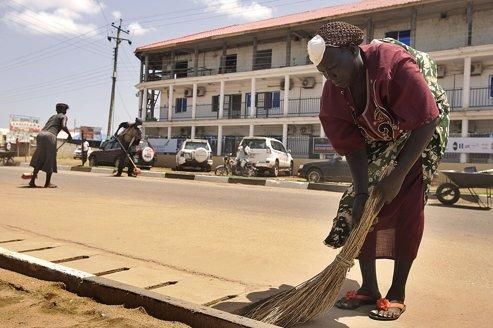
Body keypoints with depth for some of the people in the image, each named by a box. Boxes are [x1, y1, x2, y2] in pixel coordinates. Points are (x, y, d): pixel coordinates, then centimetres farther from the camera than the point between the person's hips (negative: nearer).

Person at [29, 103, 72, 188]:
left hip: (40, 135, 7)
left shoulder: (52, 117, 32)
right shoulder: (63, 116, 12)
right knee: (50, 160, 4)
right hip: (50, 136, -7)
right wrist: (69, 134, 7)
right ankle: (47, 183, 10)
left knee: (39, 160, 16)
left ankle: (32, 181, 16)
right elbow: (63, 126, -9)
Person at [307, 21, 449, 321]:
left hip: (422, 130, -5)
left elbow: (425, 123, -31)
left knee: (407, 206, -13)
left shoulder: (394, 63, -35)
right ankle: (369, 287, 6)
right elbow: (352, 145, -14)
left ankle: (397, 294, -1)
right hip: (379, 137, 5)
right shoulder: (334, 92, -17)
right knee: (360, 205, -5)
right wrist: (361, 190, -24)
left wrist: (397, 177, -32)